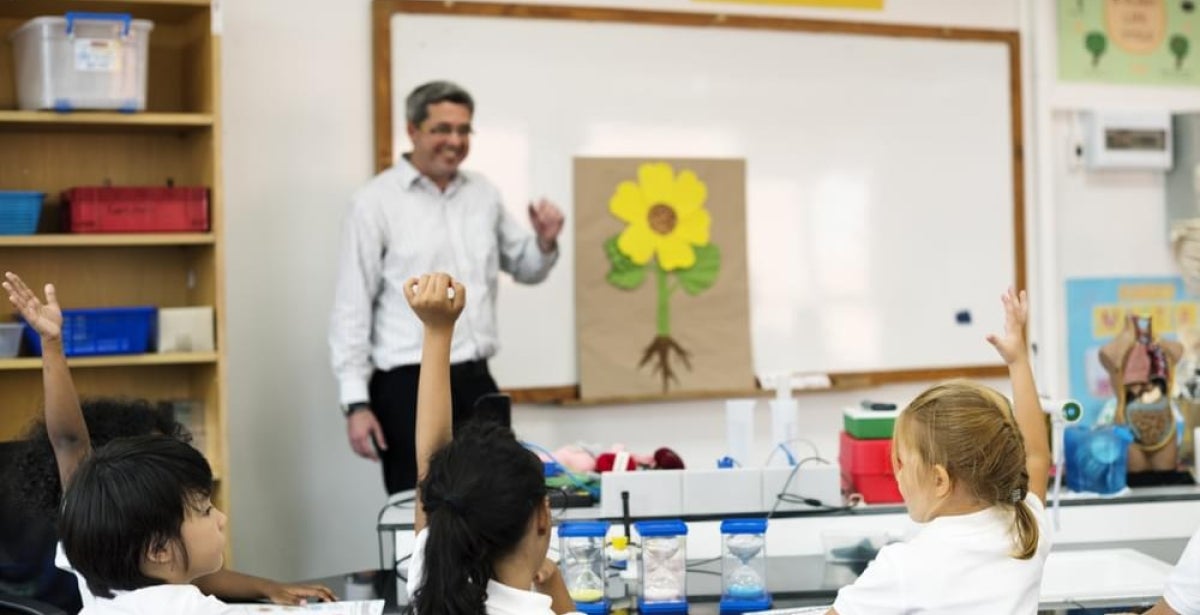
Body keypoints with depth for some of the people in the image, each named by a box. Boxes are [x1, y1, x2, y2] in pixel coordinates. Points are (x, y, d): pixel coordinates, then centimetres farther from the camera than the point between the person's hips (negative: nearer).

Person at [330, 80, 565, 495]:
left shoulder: (483, 194, 10)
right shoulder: (376, 202, -6)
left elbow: (525, 270, 21)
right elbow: (351, 309, -6)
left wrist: (545, 242, -2)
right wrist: (356, 404, -11)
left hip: (476, 382, 5)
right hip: (409, 387, -5)